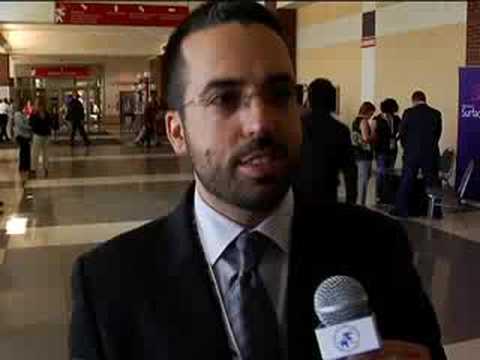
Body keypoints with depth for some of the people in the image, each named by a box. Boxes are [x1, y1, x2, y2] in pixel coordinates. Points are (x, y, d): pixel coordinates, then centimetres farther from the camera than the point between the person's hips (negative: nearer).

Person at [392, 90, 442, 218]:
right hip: (431, 153, 2)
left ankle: (401, 209, 8)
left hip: (412, 152, -2)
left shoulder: (408, 112, -6)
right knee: (432, 183, 8)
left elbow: (402, 133, -1)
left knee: (406, 182, 6)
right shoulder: (436, 114, 1)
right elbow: (438, 134, 6)